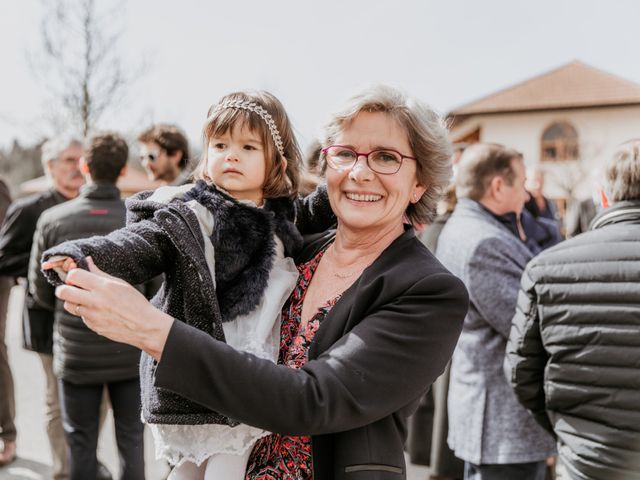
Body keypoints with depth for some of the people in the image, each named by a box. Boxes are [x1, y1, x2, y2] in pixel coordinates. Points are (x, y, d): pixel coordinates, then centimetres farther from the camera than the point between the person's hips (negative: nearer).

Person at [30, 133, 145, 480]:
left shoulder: (53, 220, -9)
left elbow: (40, 290, -2)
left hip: (75, 351, 0)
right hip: (130, 351, 0)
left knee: (81, 443, 15)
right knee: (131, 439, 15)